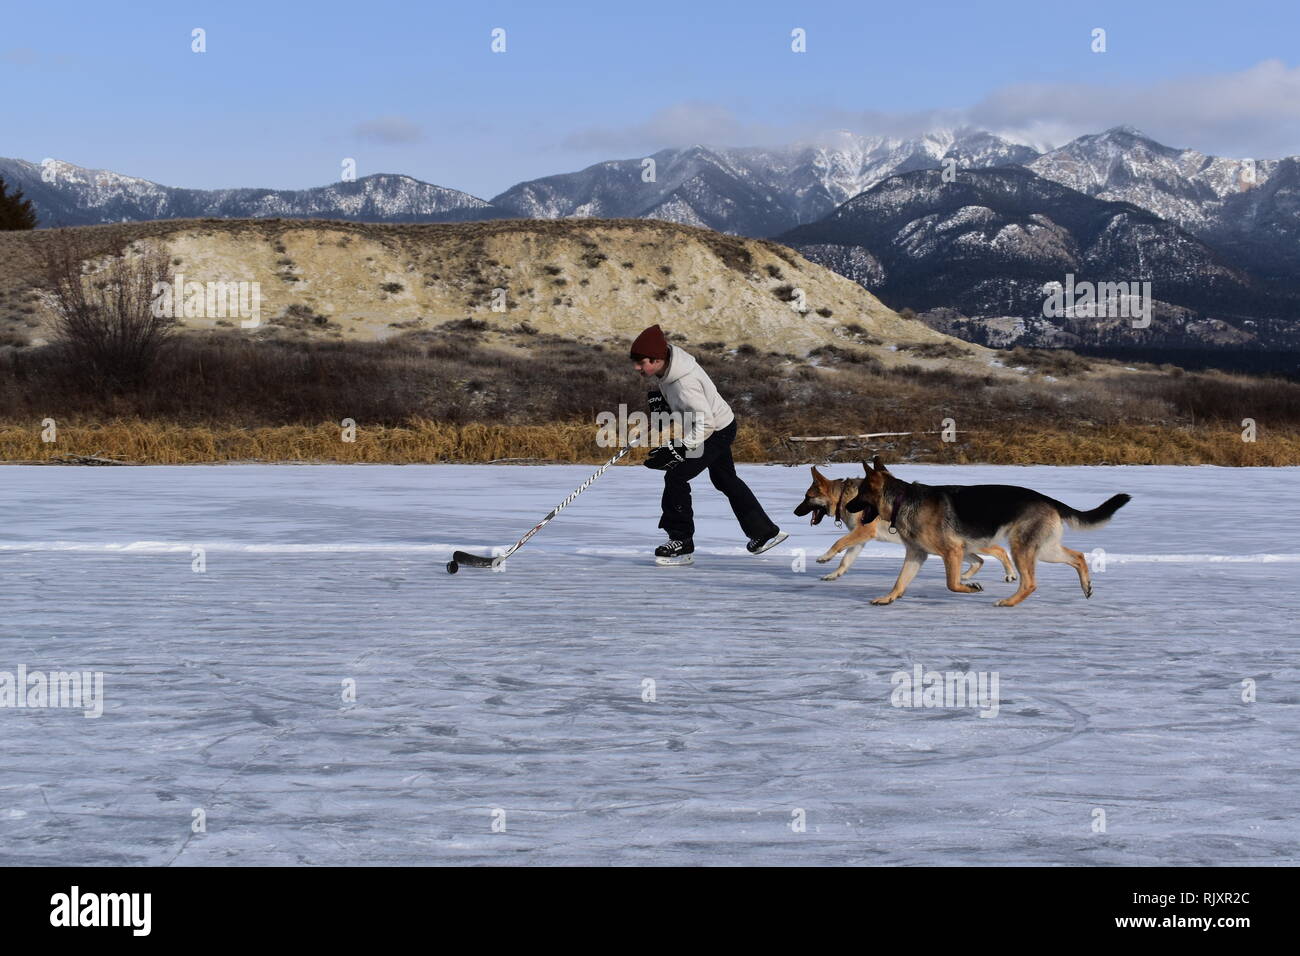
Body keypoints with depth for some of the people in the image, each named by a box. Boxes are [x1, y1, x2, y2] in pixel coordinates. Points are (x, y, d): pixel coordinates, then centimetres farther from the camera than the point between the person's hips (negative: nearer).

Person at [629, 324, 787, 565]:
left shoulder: (684, 384, -39)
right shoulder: (667, 356, -13)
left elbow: (705, 424, -38)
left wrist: (677, 450, -40)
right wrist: (656, 396, 1)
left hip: (717, 431, -10)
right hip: (721, 426, 10)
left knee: (676, 477, -12)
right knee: (725, 479, 23)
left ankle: (681, 544, -2)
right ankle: (765, 532, 35)